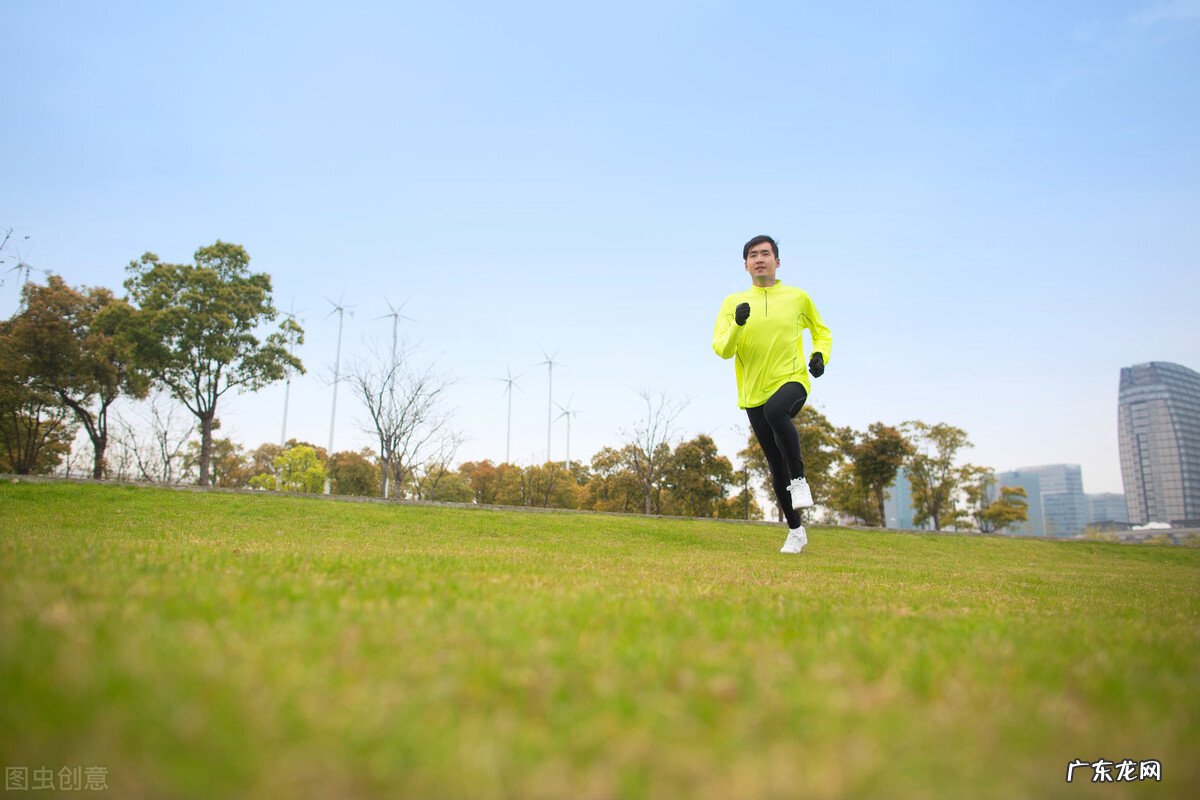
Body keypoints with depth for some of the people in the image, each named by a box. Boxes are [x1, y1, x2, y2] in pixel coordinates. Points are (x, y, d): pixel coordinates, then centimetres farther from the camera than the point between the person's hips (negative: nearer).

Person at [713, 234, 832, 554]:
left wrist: (820, 355, 0)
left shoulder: (797, 297, 6)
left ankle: (799, 480, -18)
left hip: (792, 381, -2)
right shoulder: (733, 302, 5)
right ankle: (795, 531, 24)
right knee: (776, 467, 5)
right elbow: (721, 349, -4)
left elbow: (821, 331, 21)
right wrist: (737, 326, -23)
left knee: (775, 409, -38)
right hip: (754, 395, 2)